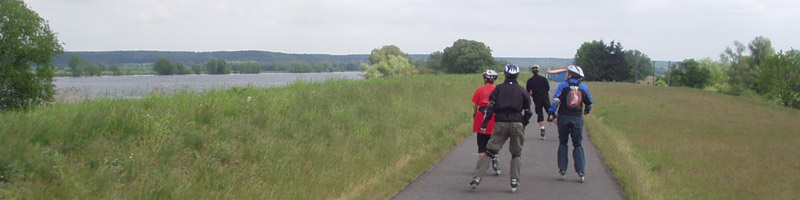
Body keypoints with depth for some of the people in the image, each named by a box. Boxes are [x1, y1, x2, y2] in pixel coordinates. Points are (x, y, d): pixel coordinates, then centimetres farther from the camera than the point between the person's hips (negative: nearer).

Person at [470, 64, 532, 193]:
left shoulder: (498, 88, 6)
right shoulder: (521, 91, 8)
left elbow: (490, 106, -1)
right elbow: (528, 111, 9)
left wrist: (484, 124, 1)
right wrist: (523, 124, 22)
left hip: (500, 124, 0)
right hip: (517, 124, 0)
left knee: (490, 151, 2)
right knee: (516, 154, 11)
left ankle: (477, 178, -7)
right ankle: (514, 182, 3)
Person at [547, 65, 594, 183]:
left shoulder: (563, 86, -2)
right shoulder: (583, 87, 5)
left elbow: (556, 101, -11)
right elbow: (589, 102, 17)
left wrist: (551, 114, -6)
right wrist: (587, 111, 38)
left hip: (563, 117, -1)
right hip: (577, 119, 1)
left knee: (563, 143, 11)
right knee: (577, 145, 6)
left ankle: (562, 171, 7)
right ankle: (581, 172, -4)